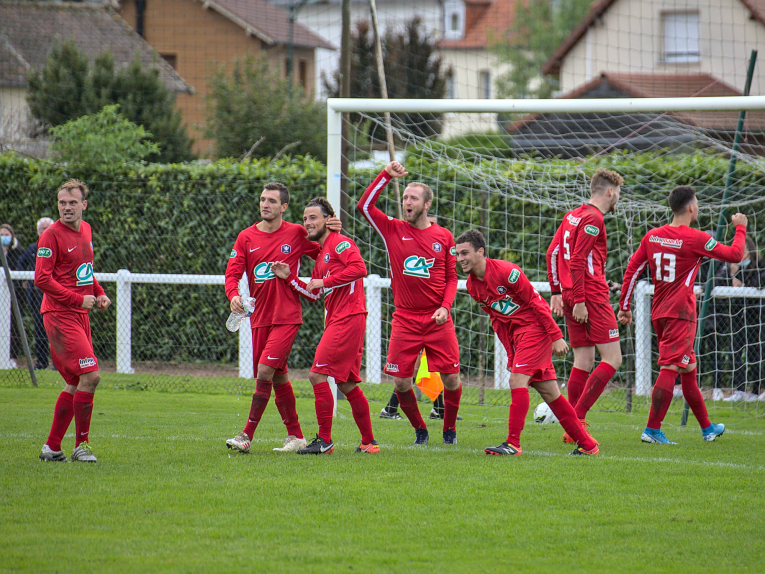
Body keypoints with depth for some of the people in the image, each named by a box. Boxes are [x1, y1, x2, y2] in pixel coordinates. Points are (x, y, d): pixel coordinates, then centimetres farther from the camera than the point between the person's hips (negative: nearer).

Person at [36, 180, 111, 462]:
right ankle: (81, 445, -5)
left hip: (79, 314, 9)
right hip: (59, 314, -9)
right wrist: (77, 299, -18)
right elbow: (41, 278, -17)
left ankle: (52, 447, 17)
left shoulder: (85, 230, 13)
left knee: (76, 383, 10)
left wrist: (99, 292, 10)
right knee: (90, 375, -15)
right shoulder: (51, 235, -11)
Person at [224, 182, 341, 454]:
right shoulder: (246, 237, 6)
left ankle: (247, 435, -13)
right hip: (259, 317, 4)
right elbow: (232, 272, -1)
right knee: (279, 378, 10)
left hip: (287, 317, -4)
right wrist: (233, 295, -21)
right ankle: (295, 436, 19)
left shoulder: (297, 234, 0)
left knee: (265, 371, -15)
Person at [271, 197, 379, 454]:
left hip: (348, 318, -10)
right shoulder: (321, 255, 23)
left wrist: (325, 281, -17)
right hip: (336, 320, 10)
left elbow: (359, 268, -22)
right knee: (347, 384, 11)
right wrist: (289, 278, 12)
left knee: (317, 374, -11)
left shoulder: (340, 243, -6)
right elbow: (313, 295, 24)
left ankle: (324, 440, -9)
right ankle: (369, 442, 15)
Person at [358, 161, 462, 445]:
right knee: (401, 381, -5)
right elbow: (364, 205, -7)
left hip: (438, 320, 0)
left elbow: (452, 278, 10)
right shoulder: (393, 230, 3)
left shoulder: (443, 237, 4)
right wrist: (387, 175, -11)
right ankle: (419, 429, 18)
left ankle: (450, 429, 20)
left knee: (451, 379, -4)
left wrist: (445, 306, -5)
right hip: (405, 320, 0)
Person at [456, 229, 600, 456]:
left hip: (534, 326, -8)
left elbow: (536, 302, -16)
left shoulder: (505, 271, -19)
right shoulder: (472, 285, 5)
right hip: (514, 332, 8)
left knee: (517, 380, -17)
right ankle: (587, 444, 12)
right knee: (550, 392, 7)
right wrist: (511, 355, 10)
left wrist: (556, 336, -16)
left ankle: (513, 444, -15)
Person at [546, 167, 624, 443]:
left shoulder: (573, 215, 16)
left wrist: (556, 292, 17)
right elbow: (577, 260, -17)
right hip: (591, 297, -9)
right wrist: (579, 301, -18)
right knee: (612, 359, -6)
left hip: (574, 296, 9)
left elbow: (552, 252, 17)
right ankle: (577, 418, -13)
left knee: (583, 360, 10)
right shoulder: (593, 218, -11)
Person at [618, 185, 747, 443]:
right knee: (670, 369, -12)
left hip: (658, 313, 8)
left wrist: (624, 306, 15)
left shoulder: (652, 236, 6)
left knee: (688, 369, 17)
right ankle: (652, 430, -20)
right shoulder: (696, 239, -11)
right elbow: (735, 255, -4)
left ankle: (707, 428, 28)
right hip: (681, 313, -8)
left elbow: (632, 269, 8)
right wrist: (740, 228, 13)